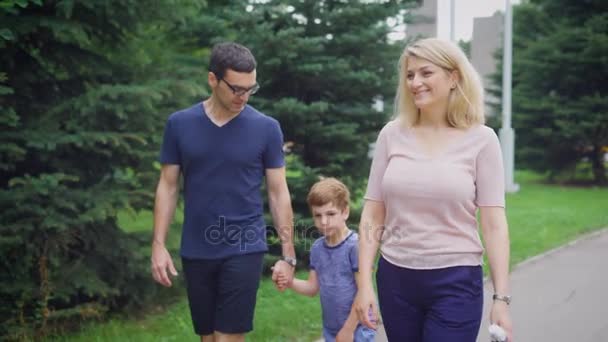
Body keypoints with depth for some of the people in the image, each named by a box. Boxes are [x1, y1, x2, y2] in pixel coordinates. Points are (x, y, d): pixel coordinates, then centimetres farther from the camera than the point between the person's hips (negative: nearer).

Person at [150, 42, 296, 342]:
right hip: (196, 250, 2)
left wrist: (288, 254, -2)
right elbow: (168, 187, 5)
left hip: (244, 248, -2)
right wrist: (159, 245, -1)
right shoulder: (179, 124, 0)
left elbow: (278, 192, 0)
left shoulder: (266, 128, -4)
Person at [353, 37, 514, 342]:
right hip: (395, 278, 3)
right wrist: (364, 283, -1)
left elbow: (493, 223, -5)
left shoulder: (480, 140, -4)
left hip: (456, 282, -2)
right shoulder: (392, 134, 2)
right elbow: (372, 216, 4)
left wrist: (501, 297, -10)